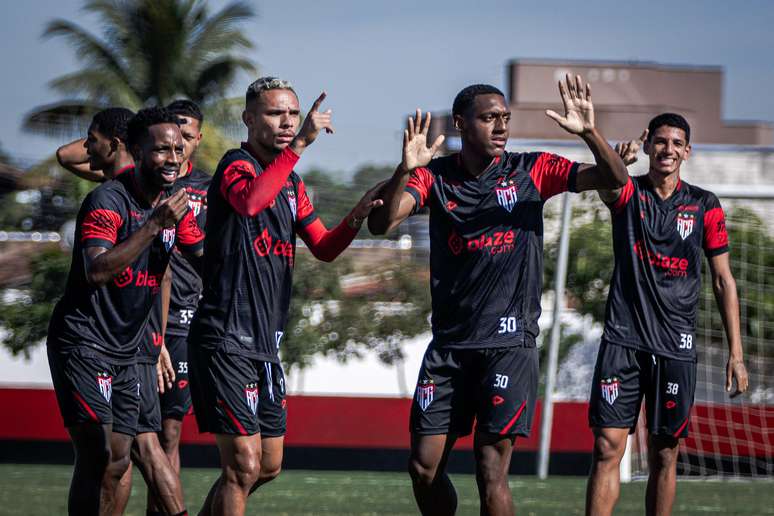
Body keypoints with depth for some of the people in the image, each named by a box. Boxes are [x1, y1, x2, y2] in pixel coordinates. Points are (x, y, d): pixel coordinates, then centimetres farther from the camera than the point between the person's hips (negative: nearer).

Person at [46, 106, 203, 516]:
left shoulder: (175, 206, 8)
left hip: (125, 352, 8)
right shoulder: (108, 201, -16)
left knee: (117, 463, 9)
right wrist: (155, 225, -32)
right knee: (96, 458, -15)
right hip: (83, 341, -8)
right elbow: (96, 271, -30)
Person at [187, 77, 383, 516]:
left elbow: (324, 249, 17)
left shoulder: (291, 182, 16)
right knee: (244, 465, -12)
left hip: (266, 343, 9)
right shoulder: (237, 165, -11)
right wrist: (300, 145, -38)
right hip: (226, 340, -9)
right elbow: (249, 201, -35)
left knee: (269, 467, 15)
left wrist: (356, 218, -2)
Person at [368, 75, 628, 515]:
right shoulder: (434, 176, 3)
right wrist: (404, 172, -29)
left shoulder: (532, 170, 1)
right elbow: (381, 223, -12)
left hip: (510, 343, -3)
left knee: (491, 472, -9)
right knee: (424, 467, 4)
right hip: (449, 344, 3)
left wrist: (590, 133, -24)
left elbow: (616, 179, -6)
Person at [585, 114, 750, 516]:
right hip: (623, 340, -1)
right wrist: (617, 163, -47)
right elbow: (607, 185, -22)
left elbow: (724, 281, 8)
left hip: (676, 347, 1)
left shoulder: (705, 207, 6)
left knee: (664, 455, 4)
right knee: (608, 448, -8)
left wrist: (736, 353, 1)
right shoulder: (628, 195, 4)